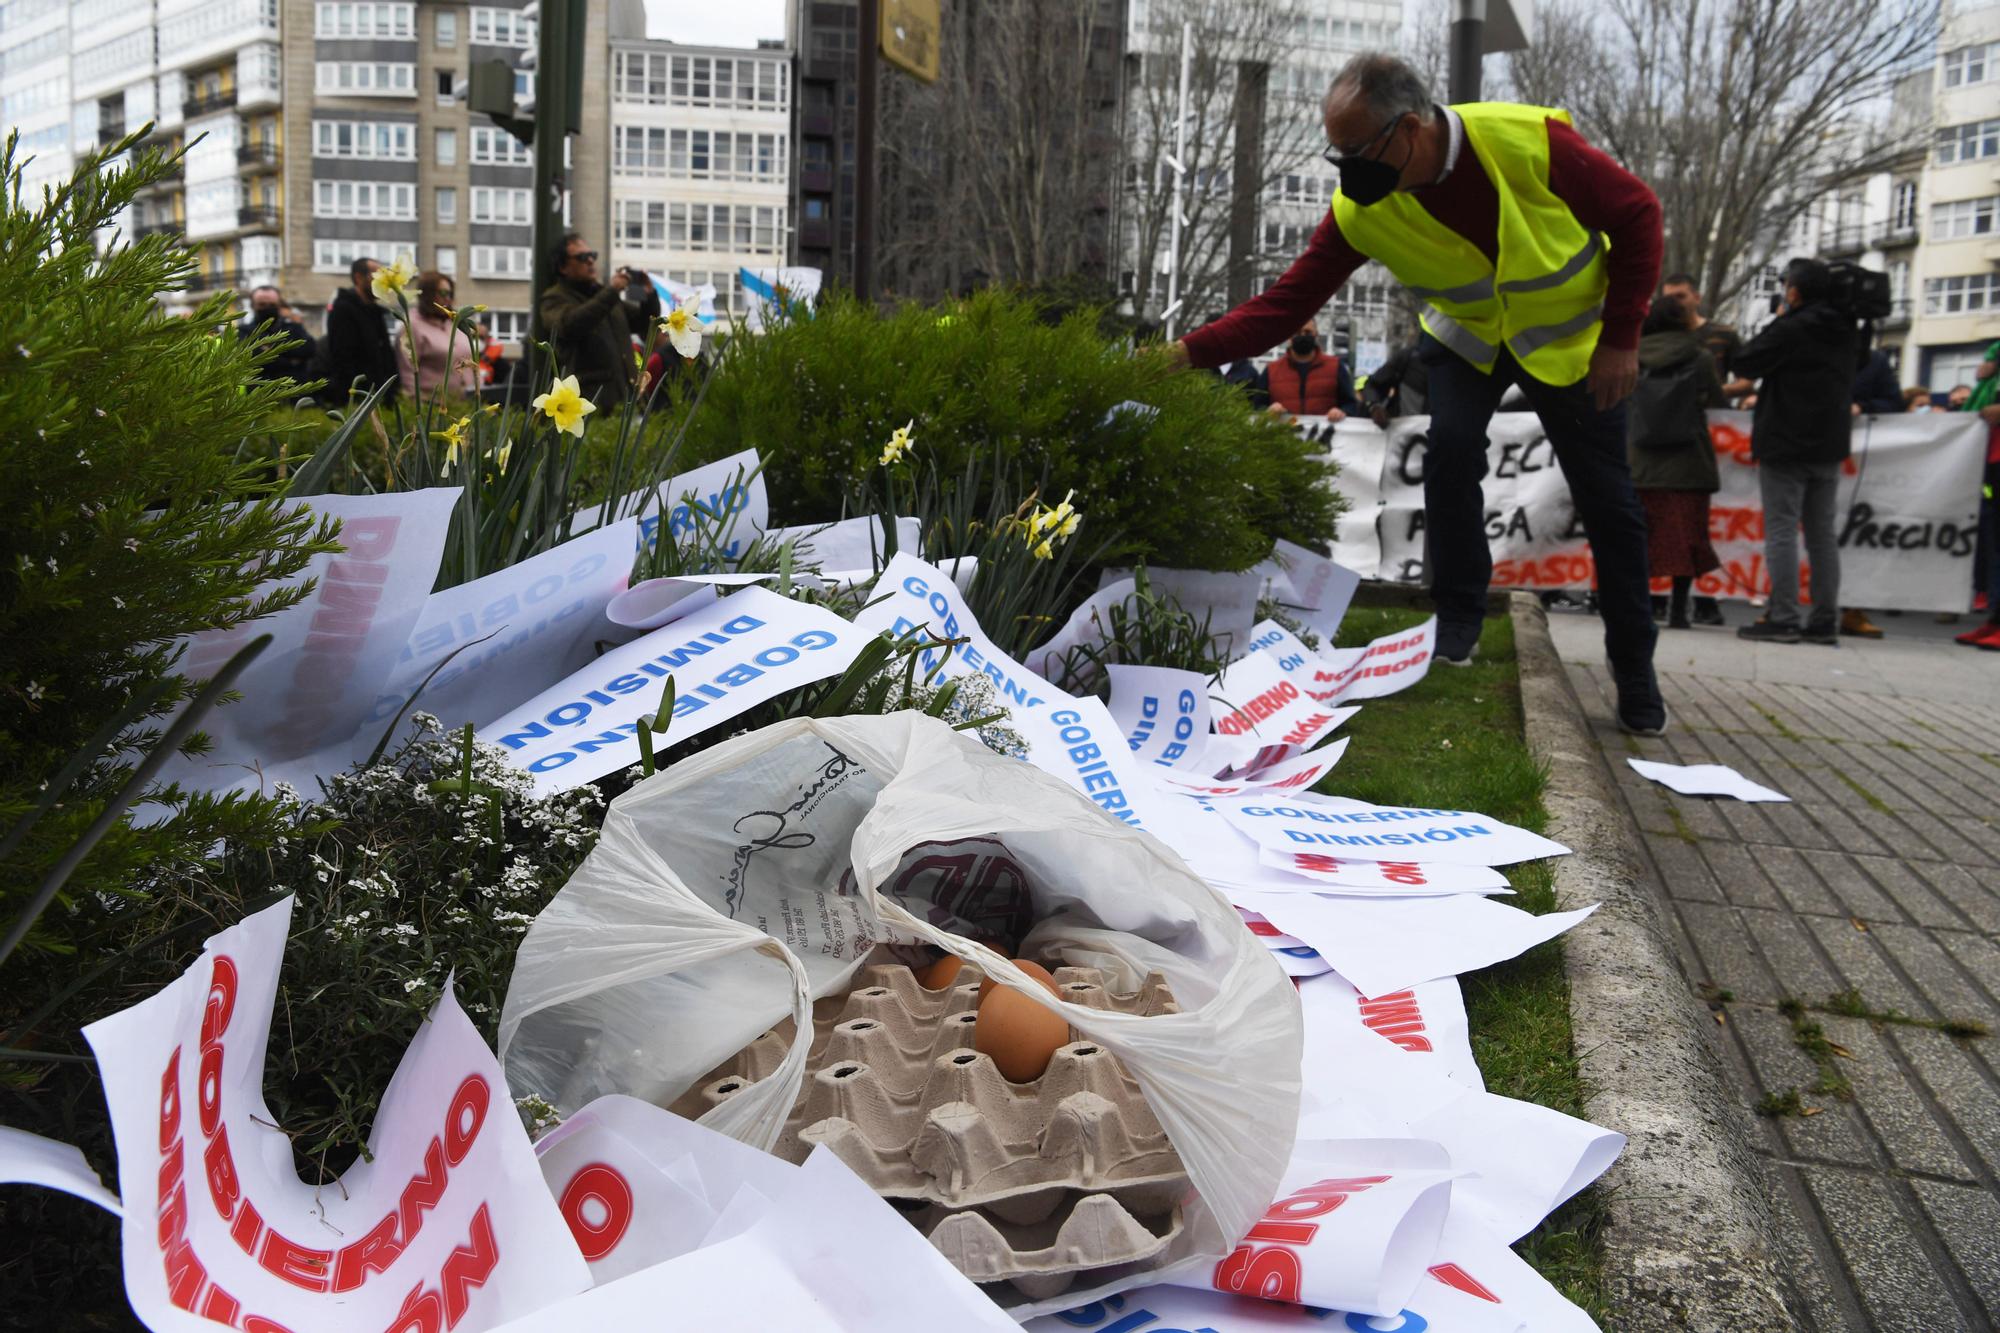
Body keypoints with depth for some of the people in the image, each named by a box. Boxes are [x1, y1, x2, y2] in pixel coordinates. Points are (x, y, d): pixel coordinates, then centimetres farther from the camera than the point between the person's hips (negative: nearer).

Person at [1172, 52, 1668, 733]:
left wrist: (1621, 337, -20)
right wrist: (1189, 352, -36)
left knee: (1607, 499, -1)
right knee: (1449, 453, -22)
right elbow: (1287, 299, -24)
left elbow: (1636, 213, -20)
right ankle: (1457, 622, 0)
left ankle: (1635, 666, 15)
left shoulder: (1531, 141, -33)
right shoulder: (1360, 210, -23)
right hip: (1467, 335, 2)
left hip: (1570, 335, -2)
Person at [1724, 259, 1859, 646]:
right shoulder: (1845, 333, 12)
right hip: (1829, 446, 7)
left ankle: (1783, 619, -10)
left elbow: (1744, 363, -7)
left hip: (1786, 446, -7)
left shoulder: (1790, 329, -13)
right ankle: (1826, 621, 9)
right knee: (1822, 534, 9)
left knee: (1781, 532, -6)